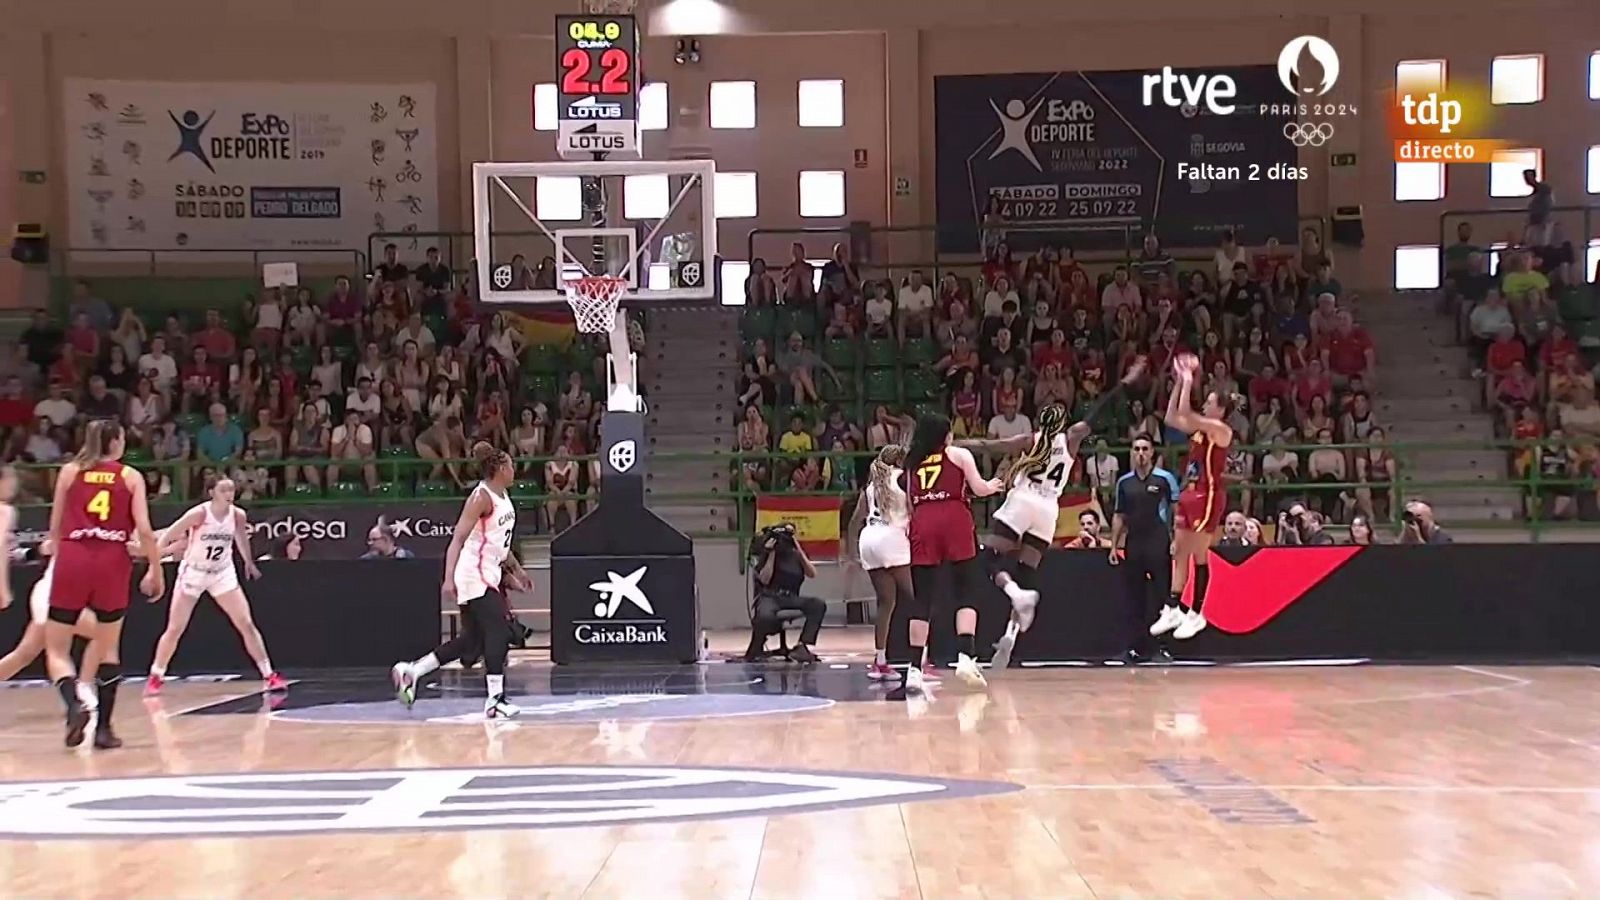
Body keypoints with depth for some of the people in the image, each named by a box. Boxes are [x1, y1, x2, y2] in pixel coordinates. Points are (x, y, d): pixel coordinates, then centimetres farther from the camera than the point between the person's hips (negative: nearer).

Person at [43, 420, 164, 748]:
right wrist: (156, 570, 5)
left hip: (72, 559, 0)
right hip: (112, 561, 0)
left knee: (56, 649, 8)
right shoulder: (131, 476, 7)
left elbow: (55, 528, 12)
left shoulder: (69, 471, 10)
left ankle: (74, 705, -19)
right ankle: (103, 728, 13)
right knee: (108, 648, 16)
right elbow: (144, 529, -2)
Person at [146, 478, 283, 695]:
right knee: (174, 630, 2)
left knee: (247, 625, -3)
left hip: (223, 574, 3)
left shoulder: (238, 515, -10)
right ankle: (155, 677, 19)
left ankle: (269, 675, 1)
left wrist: (249, 563, 26)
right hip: (193, 573, -3)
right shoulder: (199, 513, -22)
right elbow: (167, 536, -16)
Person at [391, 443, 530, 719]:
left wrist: (517, 571, 28)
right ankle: (495, 701, -10)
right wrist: (449, 579, -27)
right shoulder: (481, 497, -15)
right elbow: (458, 539, -20)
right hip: (475, 575, -9)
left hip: (488, 575, 10)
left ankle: (410, 671, 19)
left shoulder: (503, 497, 12)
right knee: (499, 632, -12)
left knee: (471, 640, 11)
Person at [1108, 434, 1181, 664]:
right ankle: (1134, 647, 10)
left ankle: (1158, 647, 4)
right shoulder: (1124, 482, 10)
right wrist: (1114, 546, 9)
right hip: (1132, 545, 4)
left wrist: (1176, 540, -11)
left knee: (1160, 597, -1)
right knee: (1132, 597, 4)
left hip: (1159, 545, -4)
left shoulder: (1165, 478, -1)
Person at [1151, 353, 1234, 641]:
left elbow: (1185, 413, -22)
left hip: (1207, 496, -9)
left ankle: (1196, 615, 5)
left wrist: (1189, 381, -11)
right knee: (1179, 554, 7)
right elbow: (1171, 418, 13)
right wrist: (1180, 381, 9)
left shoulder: (1221, 430, -11)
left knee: (1199, 556, -3)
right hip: (1189, 494, 9)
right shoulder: (1200, 429, 13)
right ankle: (1173, 609, 11)